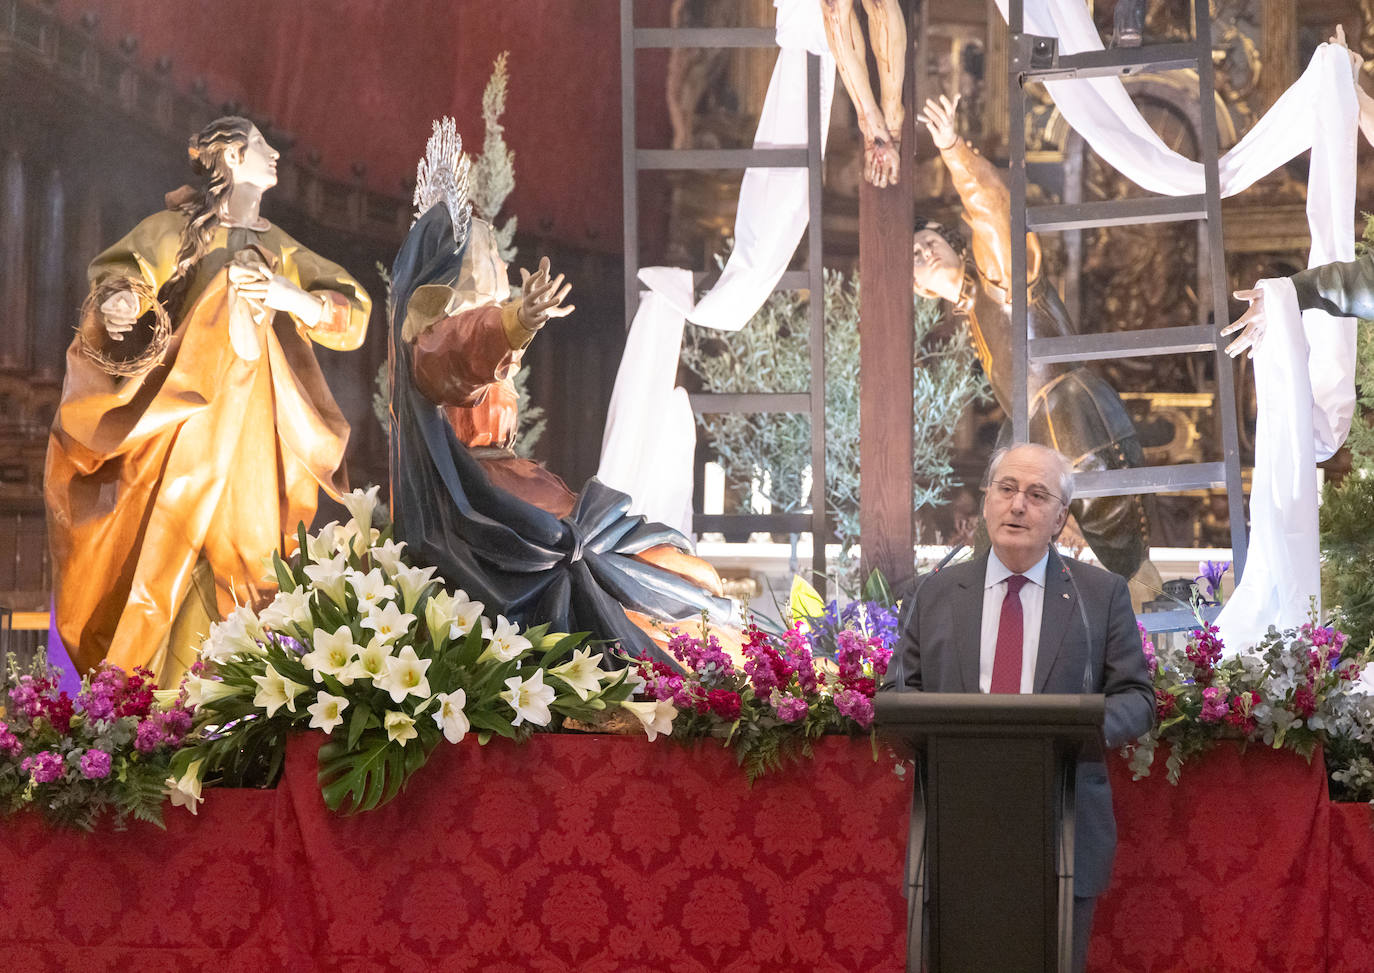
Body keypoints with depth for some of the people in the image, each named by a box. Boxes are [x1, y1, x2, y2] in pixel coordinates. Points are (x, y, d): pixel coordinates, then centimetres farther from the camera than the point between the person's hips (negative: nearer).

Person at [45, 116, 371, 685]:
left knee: (246, 565, -2)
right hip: (193, 418, -5)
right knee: (170, 551, -12)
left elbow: (353, 307, 14)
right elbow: (126, 271, -10)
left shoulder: (277, 248, 20)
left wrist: (290, 296, -6)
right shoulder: (180, 227, 6)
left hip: (260, 434, 5)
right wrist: (120, 301, -34)